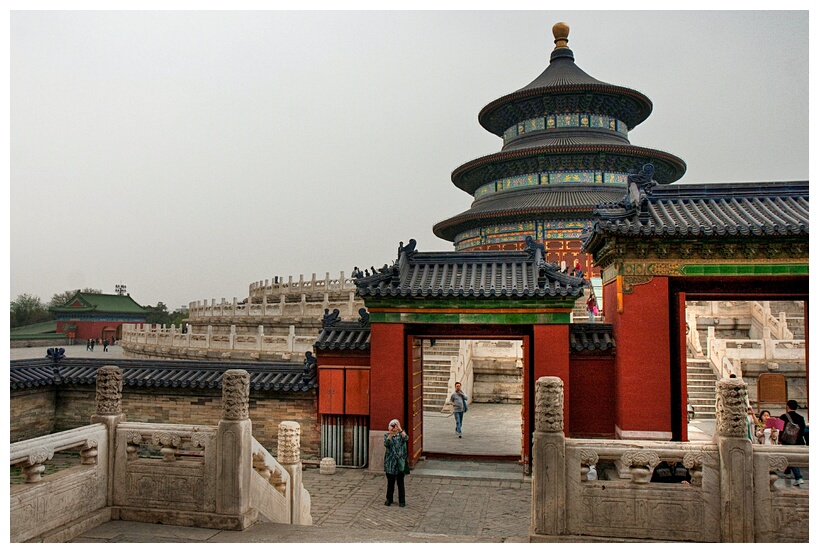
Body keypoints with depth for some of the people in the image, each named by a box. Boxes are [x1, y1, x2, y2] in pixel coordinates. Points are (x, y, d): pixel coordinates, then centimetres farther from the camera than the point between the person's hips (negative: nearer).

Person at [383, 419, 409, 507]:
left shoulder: (401, 435, 2)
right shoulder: (387, 435, 2)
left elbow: (406, 438, -21)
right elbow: (386, 443, -18)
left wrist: (400, 429, -35)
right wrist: (391, 434, -32)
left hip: (400, 462, -1)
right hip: (390, 462, 1)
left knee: (400, 482, 3)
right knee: (390, 482, 10)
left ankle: (402, 501, 11)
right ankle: (389, 499, 24)